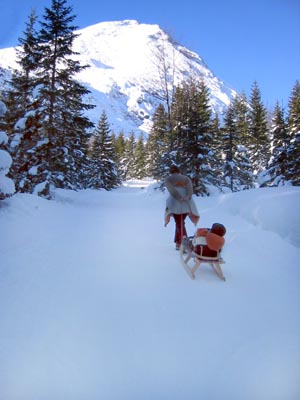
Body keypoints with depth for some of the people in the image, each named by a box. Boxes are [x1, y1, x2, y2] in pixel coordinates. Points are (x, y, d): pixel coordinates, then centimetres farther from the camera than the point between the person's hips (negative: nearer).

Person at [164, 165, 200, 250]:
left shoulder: (168, 179, 13)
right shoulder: (186, 178, 19)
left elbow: (171, 189, -7)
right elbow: (190, 187, -2)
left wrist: (178, 197, -17)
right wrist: (188, 196, -16)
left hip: (175, 203, -3)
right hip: (187, 203, 3)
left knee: (179, 223, -4)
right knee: (180, 222, 17)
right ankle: (178, 243, 22)